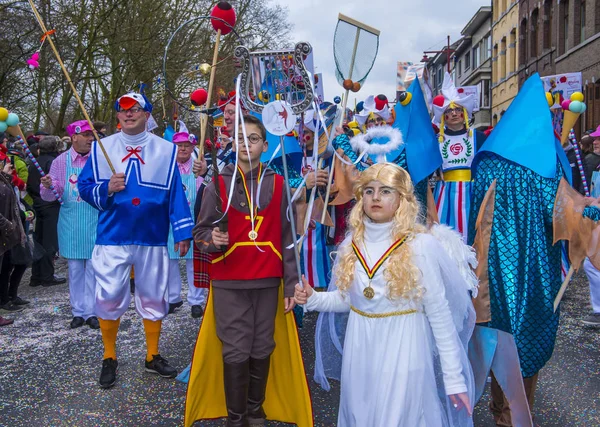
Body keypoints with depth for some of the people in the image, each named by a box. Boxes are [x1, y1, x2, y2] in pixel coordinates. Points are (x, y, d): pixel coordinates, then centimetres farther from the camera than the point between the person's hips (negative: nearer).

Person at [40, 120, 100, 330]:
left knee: (94, 267, 3)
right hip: (71, 222, 1)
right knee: (75, 268, 8)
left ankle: (92, 311, 12)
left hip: (95, 220, -1)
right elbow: (49, 195, 1)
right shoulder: (61, 161, 0)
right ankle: (78, 311, 19)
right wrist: (48, 186, -20)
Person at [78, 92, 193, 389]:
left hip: (152, 238, 0)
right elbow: (84, 186, 7)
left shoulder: (165, 150, 3)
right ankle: (109, 359, 20)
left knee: (153, 298, 9)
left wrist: (183, 232, -4)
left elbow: (176, 194, 0)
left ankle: (153, 356, 25)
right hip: (112, 238, 0)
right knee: (109, 298, 1)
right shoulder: (101, 148, 5)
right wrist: (106, 189, -14)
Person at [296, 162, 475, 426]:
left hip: (403, 352, -4)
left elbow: (439, 314, -11)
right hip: (360, 352, 5)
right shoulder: (352, 244, 2)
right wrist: (313, 299, -8)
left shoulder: (421, 246, -13)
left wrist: (454, 378, -11)